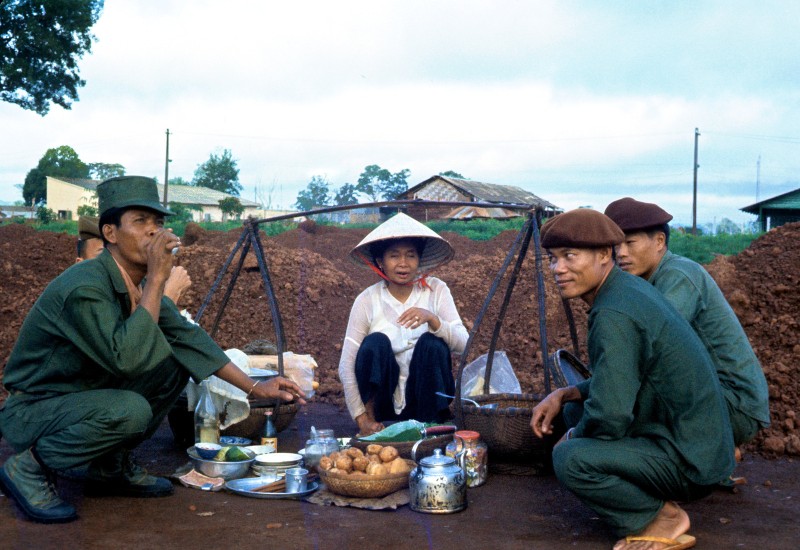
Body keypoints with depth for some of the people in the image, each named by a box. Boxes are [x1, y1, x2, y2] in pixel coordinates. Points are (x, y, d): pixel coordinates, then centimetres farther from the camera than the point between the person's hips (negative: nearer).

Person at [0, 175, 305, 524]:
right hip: (30, 412, -8)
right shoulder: (85, 288, -27)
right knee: (130, 411, -33)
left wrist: (255, 388, 2)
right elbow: (126, 358, -37)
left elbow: (190, 338, 7)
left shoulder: (139, 285, 0)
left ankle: (111, 465, 8)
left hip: (87, 396, 8)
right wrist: (156, 279, -32)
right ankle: (29, 467, -8)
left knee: (175, 361, -3)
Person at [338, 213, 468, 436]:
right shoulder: (367, 301, -8)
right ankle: (372, 415, -11)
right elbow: (346, 366, -11)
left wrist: (432, 319, -32)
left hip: (427, 400, 1)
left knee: (432, 342, -25)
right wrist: (361, 418, -19)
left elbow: (463, 344, -14)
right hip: (384, 403, -1)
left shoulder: (436, 290, -4)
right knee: (375, 342, -26)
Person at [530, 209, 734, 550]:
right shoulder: (627, 289, 8)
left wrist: (573, 436, -3)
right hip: (698, 446, 10)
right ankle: (658, 501, 13)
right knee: (577, 411, 17)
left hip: (687, 460, -10)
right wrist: (564, 395, 8)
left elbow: (608, 419, -25)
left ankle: (662, 519, -3)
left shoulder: (614, 315, -23)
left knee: (570, 458, -24)